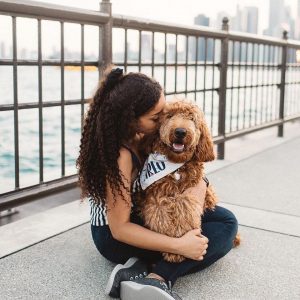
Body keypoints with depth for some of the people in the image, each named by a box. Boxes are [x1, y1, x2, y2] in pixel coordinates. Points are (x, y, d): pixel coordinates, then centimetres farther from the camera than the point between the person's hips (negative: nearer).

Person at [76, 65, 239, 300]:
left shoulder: (146, 134, -10)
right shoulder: (120, 156, -31)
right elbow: (119, 228, -28)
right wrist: (179, 245, -30)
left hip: (144, 218, 8)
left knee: (226, 221, -3)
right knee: (224, 225, -15)